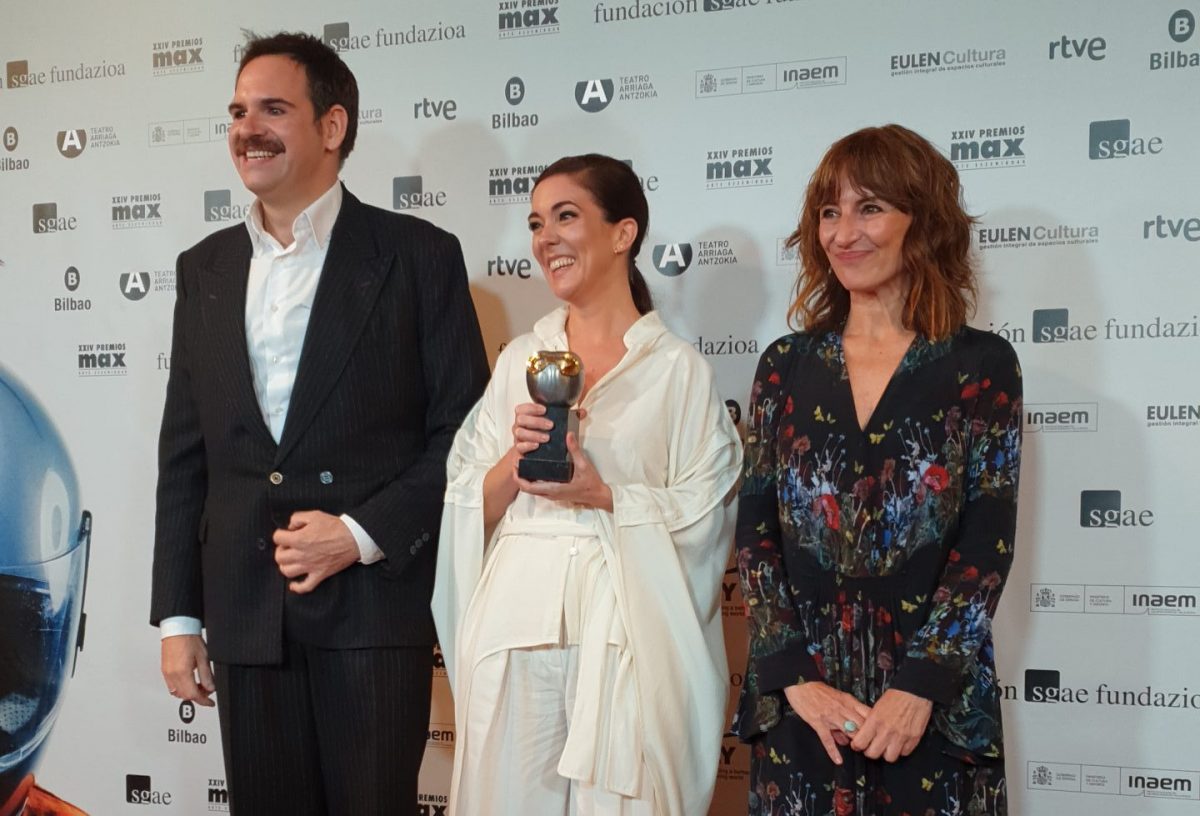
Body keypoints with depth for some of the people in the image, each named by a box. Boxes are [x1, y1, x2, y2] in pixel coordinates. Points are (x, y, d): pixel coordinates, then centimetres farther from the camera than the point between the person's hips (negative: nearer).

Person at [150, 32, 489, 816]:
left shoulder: (418, 255, -2)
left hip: (373, 605, -4)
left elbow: (462, 431, -3)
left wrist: (362, 536, -14)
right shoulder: (205, 269, 12)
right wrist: (177, 615, 8)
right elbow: (185, 455, 12)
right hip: (245, 612, 4)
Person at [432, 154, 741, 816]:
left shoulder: (679, 369, -1)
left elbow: (703, 517, -4)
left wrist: (606, 497, -16)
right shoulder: (520, 359, 12)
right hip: (515, 618, 4)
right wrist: (513, 462, -8)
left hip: (625, 628, -3)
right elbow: (468, 509, 10)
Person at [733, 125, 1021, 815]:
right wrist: (796, 678, -9)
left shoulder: (981, 365, -1)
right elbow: (757, 534, 2)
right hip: (801, 705, 2)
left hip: (937, 701, -2)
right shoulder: (787, 366, 6)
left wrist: (921, 687, -14)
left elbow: (987, 543, -6)